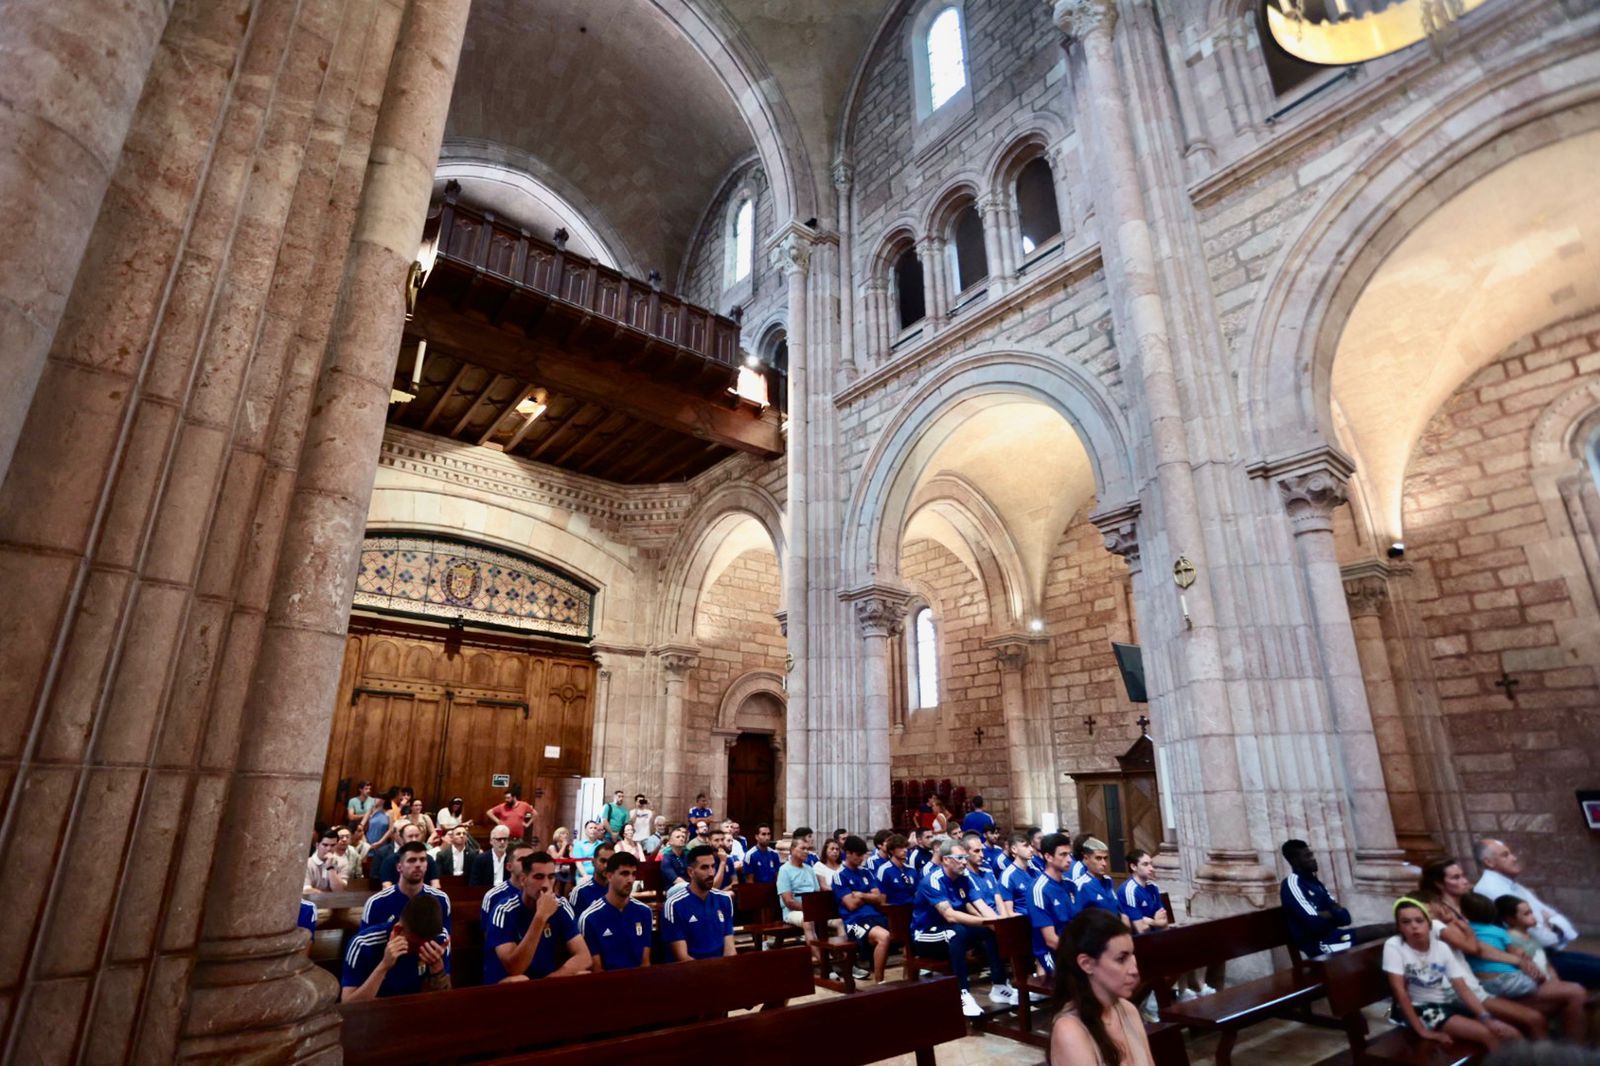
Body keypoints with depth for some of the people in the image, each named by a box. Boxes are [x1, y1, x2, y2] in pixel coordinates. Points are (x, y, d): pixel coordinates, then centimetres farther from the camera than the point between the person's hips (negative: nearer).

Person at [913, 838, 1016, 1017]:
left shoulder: (963, 879, 1)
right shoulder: (933, 881, -23)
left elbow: (981, 906, -5)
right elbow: (950, 915, -34)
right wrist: (986, 922, -36)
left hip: (953, 934, 8)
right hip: (926, 936, -8)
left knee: (991, 931, -11)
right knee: (957, 932, -37)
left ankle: (999, 986, -5)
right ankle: (964, 995, -36)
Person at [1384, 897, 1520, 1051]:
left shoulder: (1442, 947, -4)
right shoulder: (1393, 946, -19)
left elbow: (1462, 987, -5)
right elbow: (1399, 990, -21)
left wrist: (1487, 1018, -20)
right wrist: (1422, 1031, -22)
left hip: (1447, 1003, 6)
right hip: (1418, 1009, -6)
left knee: (1509, 1034, -6)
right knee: (1488, 1035, -20)